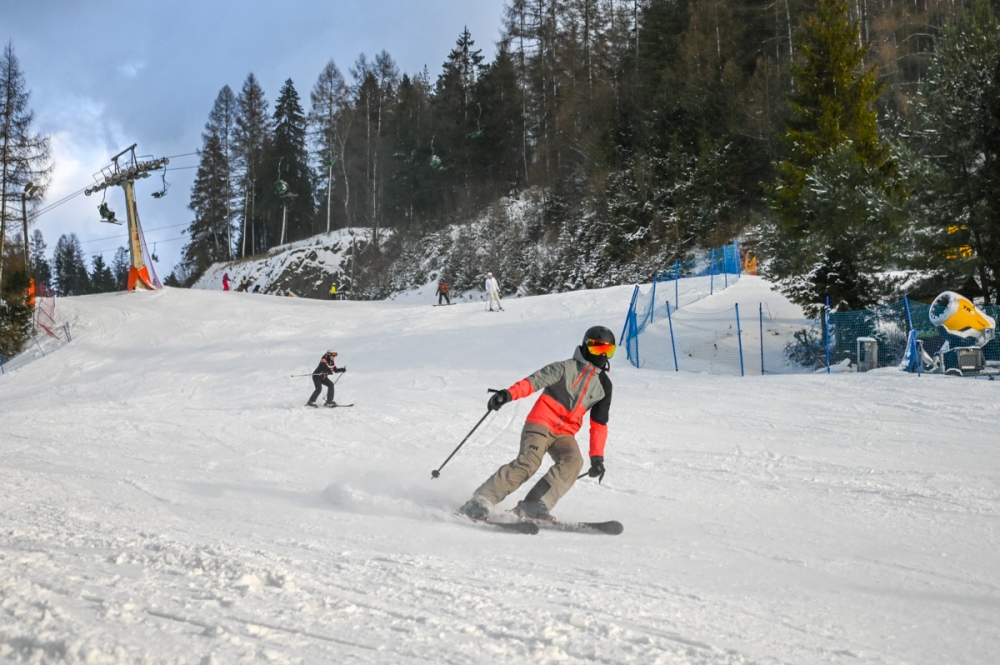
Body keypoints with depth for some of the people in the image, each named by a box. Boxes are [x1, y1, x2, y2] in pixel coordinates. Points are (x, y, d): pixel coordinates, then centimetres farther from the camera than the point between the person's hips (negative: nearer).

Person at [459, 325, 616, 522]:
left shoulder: (604, 385, 12)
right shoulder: (568, 367, -2)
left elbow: (599, 424, 16)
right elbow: (535, 380, -11)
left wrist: (597, 456, 9)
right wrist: (508, 394, -26)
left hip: (564, 434, 5)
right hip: (541, 422, -5)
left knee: (573, 461, -26)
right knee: (528, 462, -27)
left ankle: (532, 507, -30)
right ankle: (480, 502, -21)